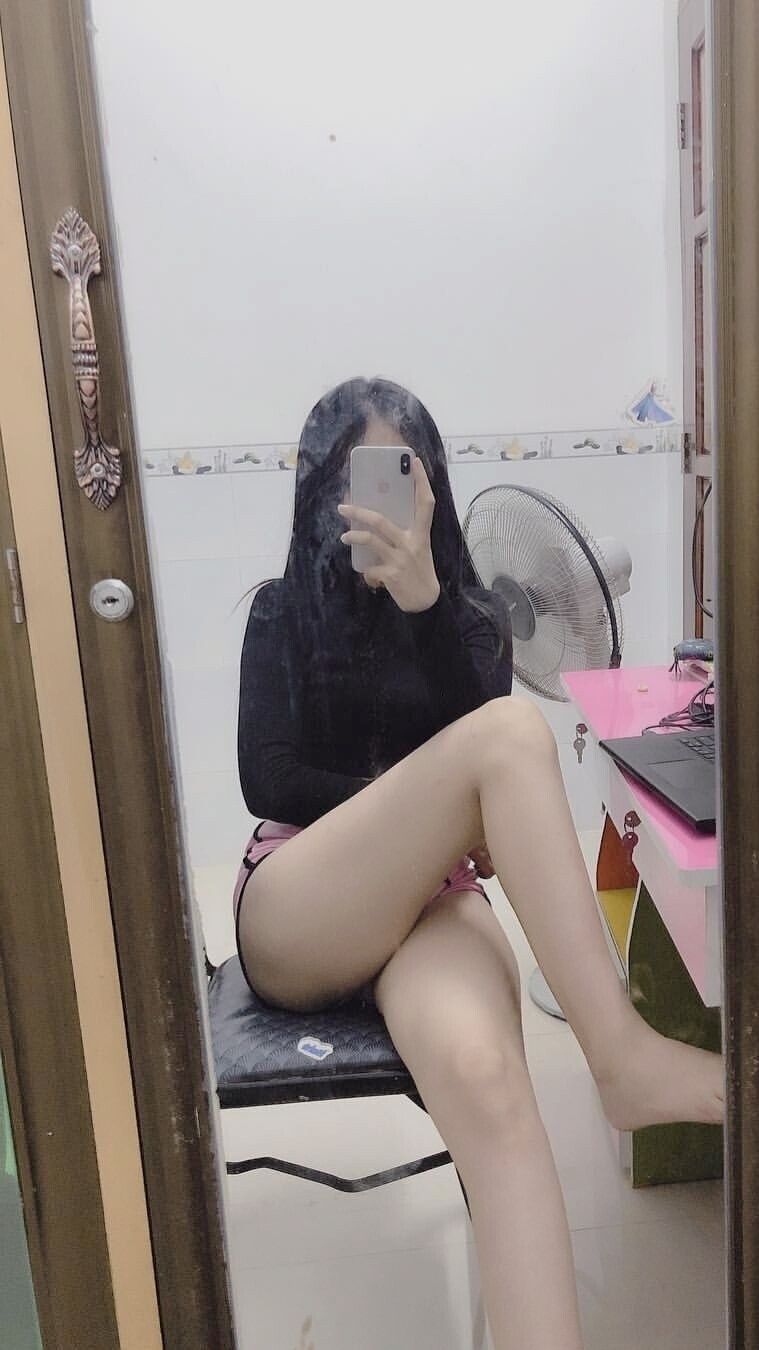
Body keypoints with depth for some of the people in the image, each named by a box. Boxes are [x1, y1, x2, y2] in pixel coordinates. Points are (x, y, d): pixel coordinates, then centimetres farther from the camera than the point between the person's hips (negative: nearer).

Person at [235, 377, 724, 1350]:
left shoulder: (470, 613, 16)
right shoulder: (286, 612, 10)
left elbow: (472, 754, -5)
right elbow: (268, 782, -2)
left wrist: (423, 597, -17)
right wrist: (437, 808, -7)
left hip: (431, 901, 2)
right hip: (296, 917, -1)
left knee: (483, 1077, -36)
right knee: (513, 729, -28)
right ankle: (622, 1060, -29)